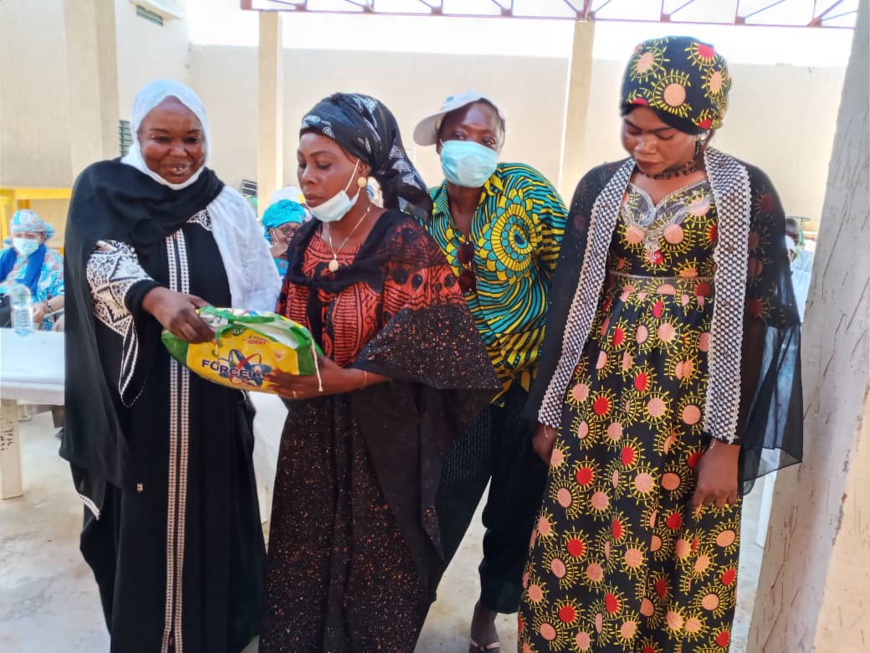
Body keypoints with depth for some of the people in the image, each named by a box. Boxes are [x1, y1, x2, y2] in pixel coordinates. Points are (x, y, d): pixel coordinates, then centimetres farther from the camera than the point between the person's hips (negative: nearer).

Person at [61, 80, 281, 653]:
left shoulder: (230, 206, 6)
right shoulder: (102, 189, 1)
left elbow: (264, 289, 3)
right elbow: (103, 261, -18)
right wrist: (155, 298, -38)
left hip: (213, 403, 2)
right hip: (133, 400, -1)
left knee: (211, 515, 10)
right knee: (140, 522, 8)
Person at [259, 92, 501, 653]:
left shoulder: (405, 243, -15)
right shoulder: (304, 241, 4)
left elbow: (412, 351, -17)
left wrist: (340, 380, -27)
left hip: (381, 436, -5)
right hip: (311, 431, 6)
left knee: (375, 571, 12)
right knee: (303, 562, 18)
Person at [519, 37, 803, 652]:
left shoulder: (747, 193, -4)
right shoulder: (601, 185, 4)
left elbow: (753, 319, -5)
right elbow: (568, 300, 6)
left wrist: (728, 442, -9)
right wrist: (549, 411, 7)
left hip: (690, 400, -2)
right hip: (600, 391, 3)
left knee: (672, 561, 8)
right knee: (574, 542, 10)